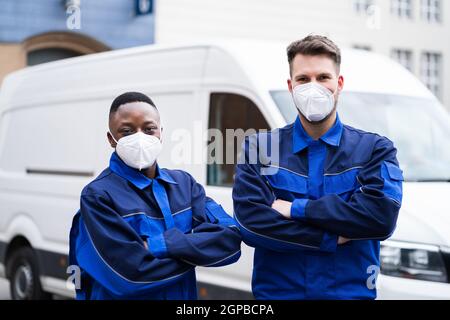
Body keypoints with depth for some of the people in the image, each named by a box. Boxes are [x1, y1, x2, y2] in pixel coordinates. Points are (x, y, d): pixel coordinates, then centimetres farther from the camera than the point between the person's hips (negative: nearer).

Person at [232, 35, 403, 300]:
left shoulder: (375, 149, 0)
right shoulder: (259, 147, -1)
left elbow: (383, 216, -17)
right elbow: (251, 223, -13)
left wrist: (296, 208, -16)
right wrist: (334, 238, -16)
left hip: (351, 291, 0)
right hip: (275, 291, 0)